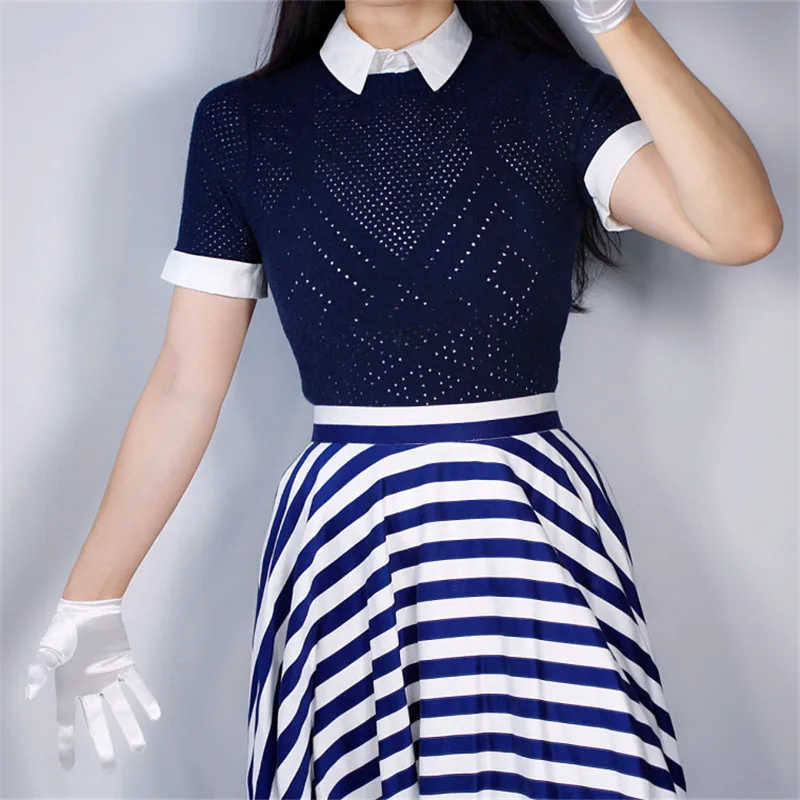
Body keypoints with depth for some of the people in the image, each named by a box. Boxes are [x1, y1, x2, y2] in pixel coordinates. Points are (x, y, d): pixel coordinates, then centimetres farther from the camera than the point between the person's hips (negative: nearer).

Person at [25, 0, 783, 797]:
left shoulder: (555, 96, 0)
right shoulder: (242, 122, 4)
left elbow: (744, 229, -16)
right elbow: (187, 382, 4)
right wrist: (87, 602, 4)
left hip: (538, 529, 0)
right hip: (342, 542, 1)